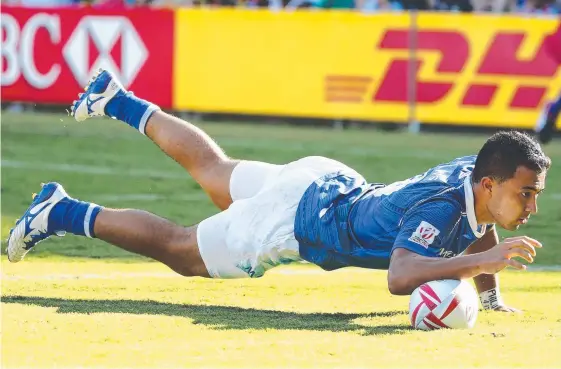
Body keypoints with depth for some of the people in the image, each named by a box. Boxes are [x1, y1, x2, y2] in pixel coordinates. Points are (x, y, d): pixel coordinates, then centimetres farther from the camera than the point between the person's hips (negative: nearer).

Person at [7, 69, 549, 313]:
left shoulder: (476, 175, -14)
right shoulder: (439, 209, -38)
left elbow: (477, 224, 11)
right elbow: (400, 277, -54)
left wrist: (491, 296, 5)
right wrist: (483, 262, -55)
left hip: (331, 184, 8)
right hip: (298, 216, -8)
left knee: (213, 170, 32)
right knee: (180, 251, 12)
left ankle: (118, 102, 47)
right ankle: (63, 214, 22)